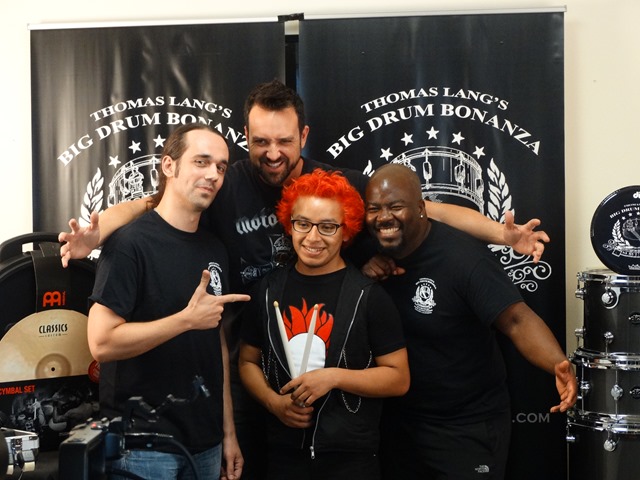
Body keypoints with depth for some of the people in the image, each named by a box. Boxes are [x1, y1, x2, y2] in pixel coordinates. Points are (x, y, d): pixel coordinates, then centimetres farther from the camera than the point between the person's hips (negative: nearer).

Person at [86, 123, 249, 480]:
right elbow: (101, 342, -20)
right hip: (143, 445, -6)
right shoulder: (130, 243, -14)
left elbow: (218, 344, 10)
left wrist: (228, 432, 9)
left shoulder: (215, 250, 7)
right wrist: (188, 319, -22)